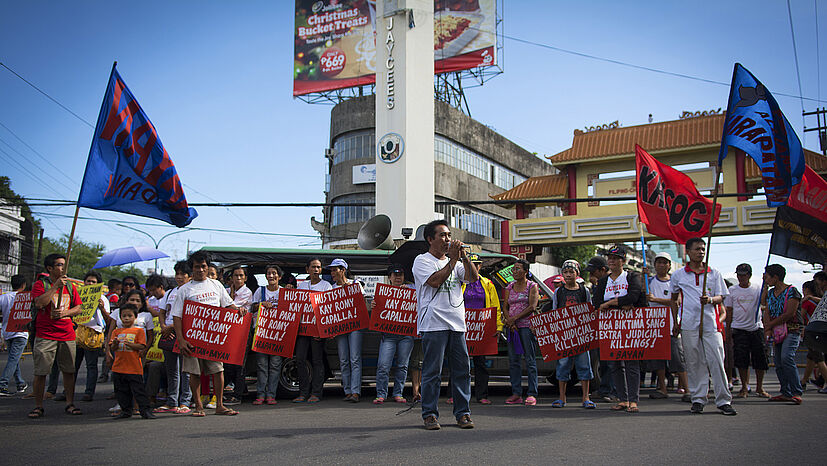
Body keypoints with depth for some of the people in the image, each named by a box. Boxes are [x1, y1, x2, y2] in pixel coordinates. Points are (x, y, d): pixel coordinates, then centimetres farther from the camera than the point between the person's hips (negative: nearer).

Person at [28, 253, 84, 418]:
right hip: (45, 335, -4)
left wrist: (65, 313, -6)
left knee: (69, 371, 5)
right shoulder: (40, 284, 0)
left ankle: (70, 404, 13)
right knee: (40, 372, -2)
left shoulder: (70, 286, 13)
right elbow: (39, 303, -17)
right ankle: (38, 406, 9)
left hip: (67, 335, 4)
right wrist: (56, 286, -18)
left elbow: (78, 308, 13)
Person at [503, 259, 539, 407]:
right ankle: (516, 394, 8)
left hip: (526, 325, -5)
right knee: (513, 361, 4)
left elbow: (532, 307, -9)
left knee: (530, 360, -4)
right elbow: (505, 307, 11)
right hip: (512, 327, 5)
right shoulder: (509, 287, 16)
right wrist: (509, 321, -7)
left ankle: (532, 394, -2)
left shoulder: (532, 286, 2)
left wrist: (515, 318, -12)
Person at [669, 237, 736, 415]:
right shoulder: (678, 275, 9)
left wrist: (711, 300, -14)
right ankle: (698, 400, 11)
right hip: (689, 325, 0)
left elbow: (720, 297, 9)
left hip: (710, 323, 0)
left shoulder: (714, 274, 10)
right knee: (694, 363, 3)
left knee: (717, 361, -5)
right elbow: (674, 299, 19)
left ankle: (724, 400, 1)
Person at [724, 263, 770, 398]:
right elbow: (729, 310, 9)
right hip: (739, 329, 0)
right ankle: (744, 388, 8)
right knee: (741, 359, -4)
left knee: (760, 358, 2)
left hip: (756, 328, 0)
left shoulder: (757, 288, 4)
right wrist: (728, 328, 5)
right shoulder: (732, 290, 5)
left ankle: (759, 387, 18)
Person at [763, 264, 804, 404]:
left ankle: (797, 392, -22)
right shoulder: (770, 293, 15)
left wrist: (771, 324, -9)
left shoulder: (791, 291, -7)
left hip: (792, 330, -7)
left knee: (786, 357, -23)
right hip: (777, 333, 7)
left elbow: (790, 314, -15)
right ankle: (786, 393, 11)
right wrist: (768, 330, -8)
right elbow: (767, 313, 8)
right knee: (778, 362, 3)